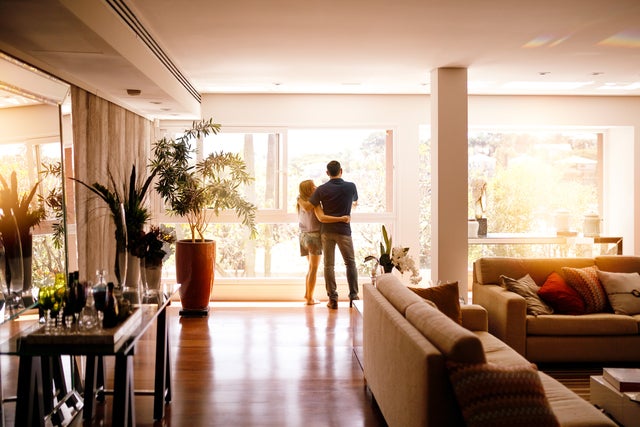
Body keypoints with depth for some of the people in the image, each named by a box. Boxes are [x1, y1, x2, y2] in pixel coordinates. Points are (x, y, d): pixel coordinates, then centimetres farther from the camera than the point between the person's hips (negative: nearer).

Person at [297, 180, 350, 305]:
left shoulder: (300, 202, 5)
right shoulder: (315, 203, -19)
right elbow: (321, 218, -33)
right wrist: (341, 218, -34)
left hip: (303, 235, 7)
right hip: (314, 236, -7)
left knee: (311, 267, 21)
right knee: (314, 268, 3)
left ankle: (307, 294, 25)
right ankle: (310, 298, 6)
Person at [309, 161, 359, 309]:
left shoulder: (321, 189, -5)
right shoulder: (351, 187, -2)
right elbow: (355, 202, 17)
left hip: (326, 231, 1)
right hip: (344, 231, 0)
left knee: (329, 265, 5)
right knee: (350, 263, 11)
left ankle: (332, 298, 4)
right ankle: (353, 295, 10)